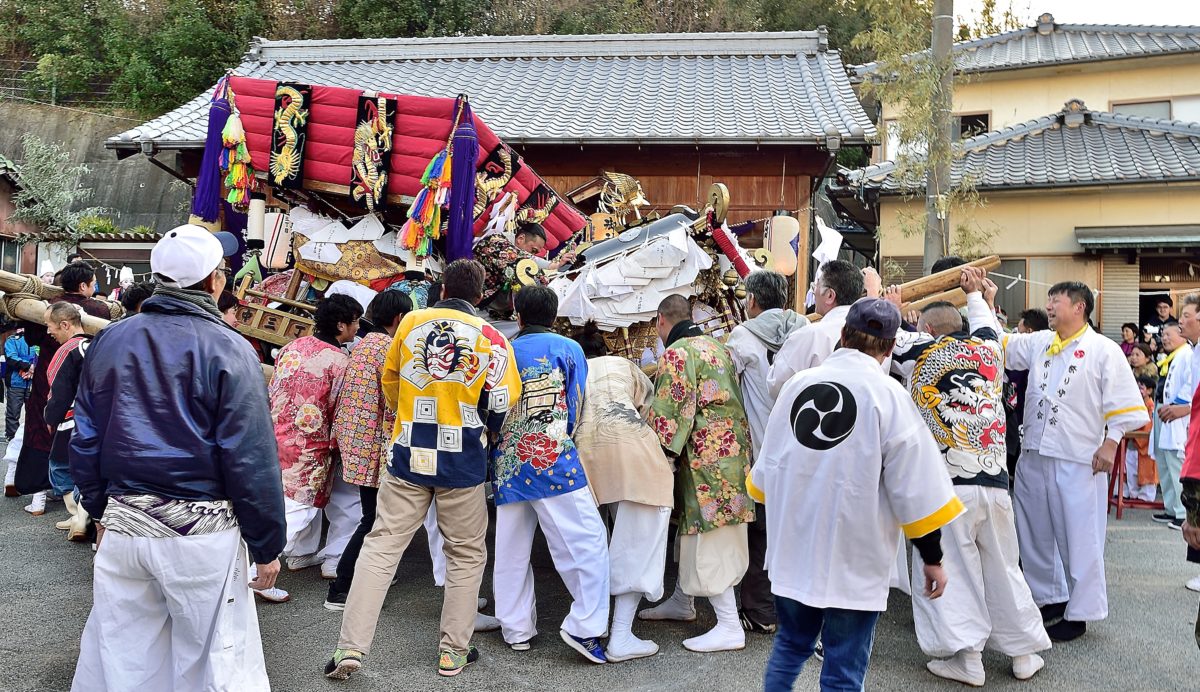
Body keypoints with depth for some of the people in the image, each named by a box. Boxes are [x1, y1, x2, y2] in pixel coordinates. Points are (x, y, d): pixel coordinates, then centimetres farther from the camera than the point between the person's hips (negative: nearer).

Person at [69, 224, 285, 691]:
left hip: (122, 525, 5)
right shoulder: (228, 350, -11)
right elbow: (251, 460, -12)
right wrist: (267, 546, -5)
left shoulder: (108, 342, 6)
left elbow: (84, 439, 13)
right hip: (201, 531, -5)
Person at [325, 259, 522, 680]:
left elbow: (389, 380, 16)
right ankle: (454, 652, 18)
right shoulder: (490, 338, -4)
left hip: (409, 456, 2)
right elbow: (501, 407, -5)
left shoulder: (411, 323, 3)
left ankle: (351, 648, 4)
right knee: (467, 555, 13)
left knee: (381, 546, 7)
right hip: (463, 463, -1)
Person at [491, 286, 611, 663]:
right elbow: (576, 409, 7)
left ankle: (516, 630, 19)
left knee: (511, 550, 12)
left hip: (508, 465, 4)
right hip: (554, 460, -4)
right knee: (587, 541, -1)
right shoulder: (569, 349, 4)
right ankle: (584, 627, -8)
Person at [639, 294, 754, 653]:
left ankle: (730, 627, 1)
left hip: (706, 458, -9)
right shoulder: (717, 347, 15)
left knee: (709, 542, -3)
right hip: (731, 447, 9)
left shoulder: (675, 355, -13)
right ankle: (682, 601, 36)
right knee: (693, 528, 21)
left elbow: (665, 415, -17)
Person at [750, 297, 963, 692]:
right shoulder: (888, 395, -12)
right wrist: (932, 556, 0)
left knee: (791, 644, 23)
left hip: (792, 549, 4)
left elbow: (766, 468, 9)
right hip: (854, 558, -4)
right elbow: (915, 487, -11)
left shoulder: (796, 384, 0)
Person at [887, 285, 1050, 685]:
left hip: (945, 484, -5)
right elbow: (985, 321, 34)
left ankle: (967, 659, 3)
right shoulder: (988, 348, 11)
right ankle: (1024, 654, 24)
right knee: (1002, 567, 15)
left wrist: (890, 307, 31)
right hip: (995, 479, 5)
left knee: (951, 569, 2)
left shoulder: (922, 351, -2)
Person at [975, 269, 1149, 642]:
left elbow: (1124, 404, -5)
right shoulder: (1038, 343, 9)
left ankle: (1078, 614, 16)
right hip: (1034, 455, 6)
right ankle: (1050, 598, 31)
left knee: (1079, 538, 3)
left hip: (1080, 462, -5)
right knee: (1034, 531, 14)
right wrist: (977, 296, 4)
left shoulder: (1103, 350, -4)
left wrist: (1110, 444, -11)